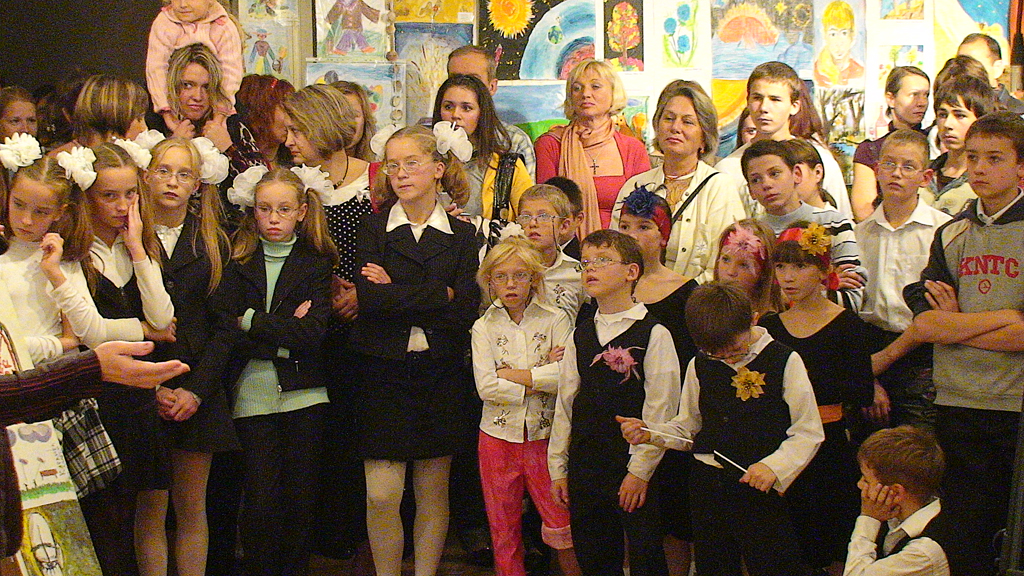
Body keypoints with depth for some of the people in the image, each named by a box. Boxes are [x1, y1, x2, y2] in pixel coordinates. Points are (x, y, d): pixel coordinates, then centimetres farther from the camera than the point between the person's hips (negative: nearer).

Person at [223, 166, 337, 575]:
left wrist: (253, 322, -10)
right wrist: (285, 333, -15)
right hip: (252, 393, 0)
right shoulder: (238, 263, 7)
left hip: (303, 392, 0)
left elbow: (315, 330, -9)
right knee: (260, 499, -2)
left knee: (301, 494, 5)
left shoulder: (316, 263, 5)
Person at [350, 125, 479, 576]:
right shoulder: (374, 229, 4)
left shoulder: (462, 235, 6)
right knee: (382, 495, -4)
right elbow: (370, 299, -12)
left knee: (433, 492, 8)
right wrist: (439, 295, -13)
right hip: (384, 373, -1)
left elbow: (466, 309, -7)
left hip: (439, 374, 1)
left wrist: (398, 295, -11)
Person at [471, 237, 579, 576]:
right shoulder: (484, 328, 2)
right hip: (498, 436, 2)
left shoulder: (555, 320, -2)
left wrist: (511, 374, -13)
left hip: (545, 435, -1)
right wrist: (541, 377, -12)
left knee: (563, 527, -2)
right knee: (504, 531, 10)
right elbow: (486, 388, -10)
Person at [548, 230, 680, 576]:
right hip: (585, 466, 5)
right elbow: (565, 404, 11)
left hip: (635, 471, -5)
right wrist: (558, 468, 9)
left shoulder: (654, 334, -8)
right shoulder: (580, 337, 10)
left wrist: (640, 470, -14)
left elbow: (660, 408, -12)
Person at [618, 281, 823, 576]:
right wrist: (648, 432, -3)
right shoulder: (699, 367, 7)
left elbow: (808, 432, -5)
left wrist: (773, 466, -19)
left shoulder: (785, 361, -5)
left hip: (762, 489, -4)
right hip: (708, 485, 4)